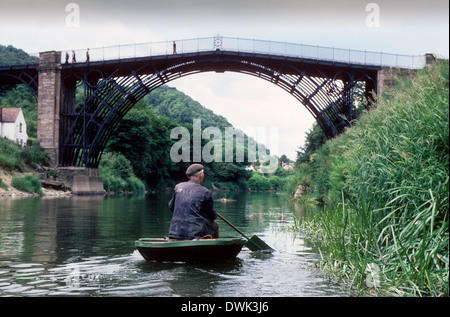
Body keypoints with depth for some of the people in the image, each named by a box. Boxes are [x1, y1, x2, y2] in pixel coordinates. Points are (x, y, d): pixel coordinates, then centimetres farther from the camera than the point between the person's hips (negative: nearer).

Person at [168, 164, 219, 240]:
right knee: (215, 226, 22)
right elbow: (213, 216, 1)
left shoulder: (178, 187, 5)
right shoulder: (205, 192, -7)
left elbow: (171, 207, 17)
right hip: (196, 233, -5)